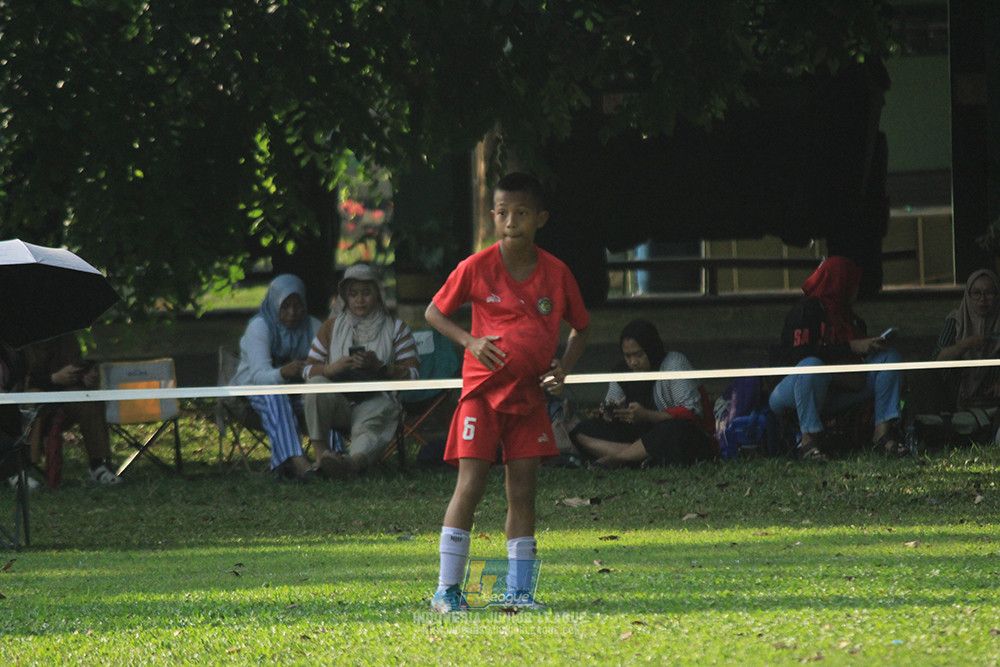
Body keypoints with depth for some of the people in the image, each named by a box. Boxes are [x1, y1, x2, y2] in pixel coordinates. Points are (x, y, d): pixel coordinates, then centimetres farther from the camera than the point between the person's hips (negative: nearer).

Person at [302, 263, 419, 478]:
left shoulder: (396, 329, 17)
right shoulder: (332, 327, 23)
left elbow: (411, 375, 5)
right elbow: (308, 370, 13)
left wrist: (380, 366, -12)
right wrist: (333, 368, -9)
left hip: (376, 399, -3)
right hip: (339, 400, 3)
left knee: (368, 427, -38)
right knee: (316, 384, -31)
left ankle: (356, 460, -75)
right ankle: (321, 453, -40)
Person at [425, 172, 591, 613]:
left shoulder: (556, 274, -1)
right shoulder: (476, 268, -7)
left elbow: (581, 327, 13)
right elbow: (434, 312, 5)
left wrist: (563, 367, -3)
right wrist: (470, 341, -12)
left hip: (530, 396, 3)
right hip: (482, 392, -3)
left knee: (522, 492, 4)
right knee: (470, 486, -10)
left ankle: (518, 591, 10)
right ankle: (446, 590, -8)